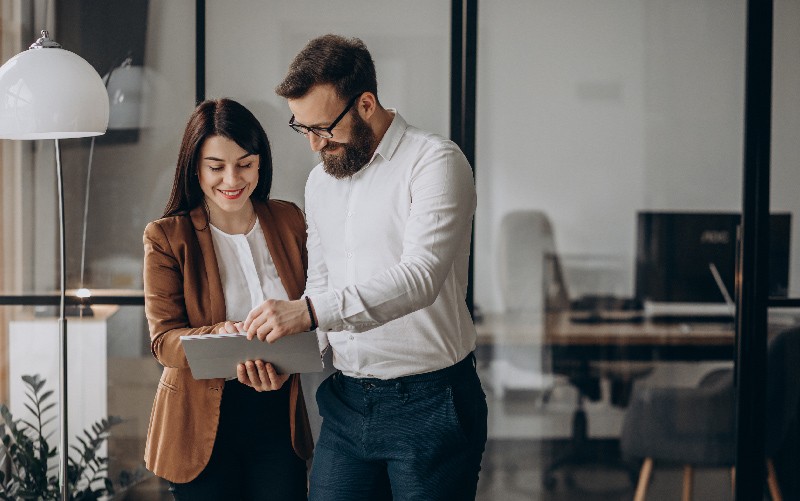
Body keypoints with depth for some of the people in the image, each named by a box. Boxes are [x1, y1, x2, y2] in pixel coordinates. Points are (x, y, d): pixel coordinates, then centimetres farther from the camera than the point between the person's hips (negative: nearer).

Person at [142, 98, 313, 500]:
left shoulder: (289, 221, 5)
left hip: (278, 417, 2)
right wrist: (223, 338, -30)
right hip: (202, 421, -2)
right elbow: (164, 340, -9)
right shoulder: (167, 237, -5)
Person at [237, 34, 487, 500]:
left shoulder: (434, 161, -11)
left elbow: (420, 276, -25)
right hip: (346, 403, 6)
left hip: (427, 405, -6)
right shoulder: (321, 180, 13)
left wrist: (311, 310, -34)